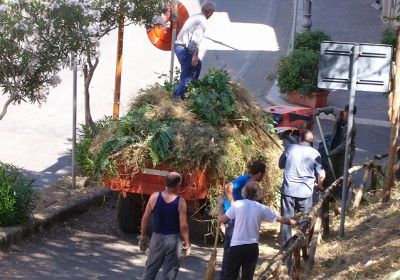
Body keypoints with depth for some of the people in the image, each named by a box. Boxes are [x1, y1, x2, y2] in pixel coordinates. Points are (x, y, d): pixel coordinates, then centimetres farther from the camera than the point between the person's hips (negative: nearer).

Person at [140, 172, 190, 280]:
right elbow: (183, 225, -13)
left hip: (157, 237, 2)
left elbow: (145, 217, -2)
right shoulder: (180, 202, -13)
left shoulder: (154, 197, -7)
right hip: (173, 239, -2)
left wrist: (143, 235, 10)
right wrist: (186, 242, 0)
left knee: (150, 269, 14)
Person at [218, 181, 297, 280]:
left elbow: (222, 219, 2)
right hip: (252, 247, 2)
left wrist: (220, 213, 25)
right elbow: (280, 219, 9)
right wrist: (295, 222, 25)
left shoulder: (237, 204, -4)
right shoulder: (262, 208, 1)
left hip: (236, 246, -2)